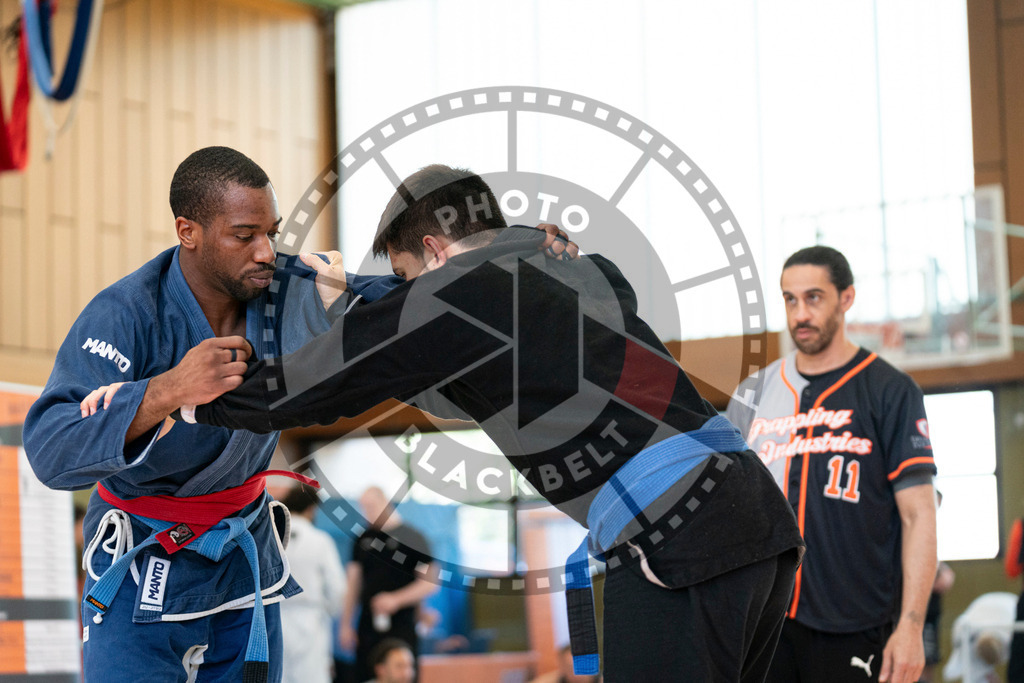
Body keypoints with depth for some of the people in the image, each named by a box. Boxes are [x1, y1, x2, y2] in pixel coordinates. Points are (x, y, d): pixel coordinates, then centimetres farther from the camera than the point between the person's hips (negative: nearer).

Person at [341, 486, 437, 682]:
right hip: (368, 627, 5)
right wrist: (346, 624, 11)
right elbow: (354, 583, 16)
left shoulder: (411, 537, -3)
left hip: (401, 628, -5)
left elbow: (430, 583, -7)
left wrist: (396, 599, -19)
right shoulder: (364, 539, 12)